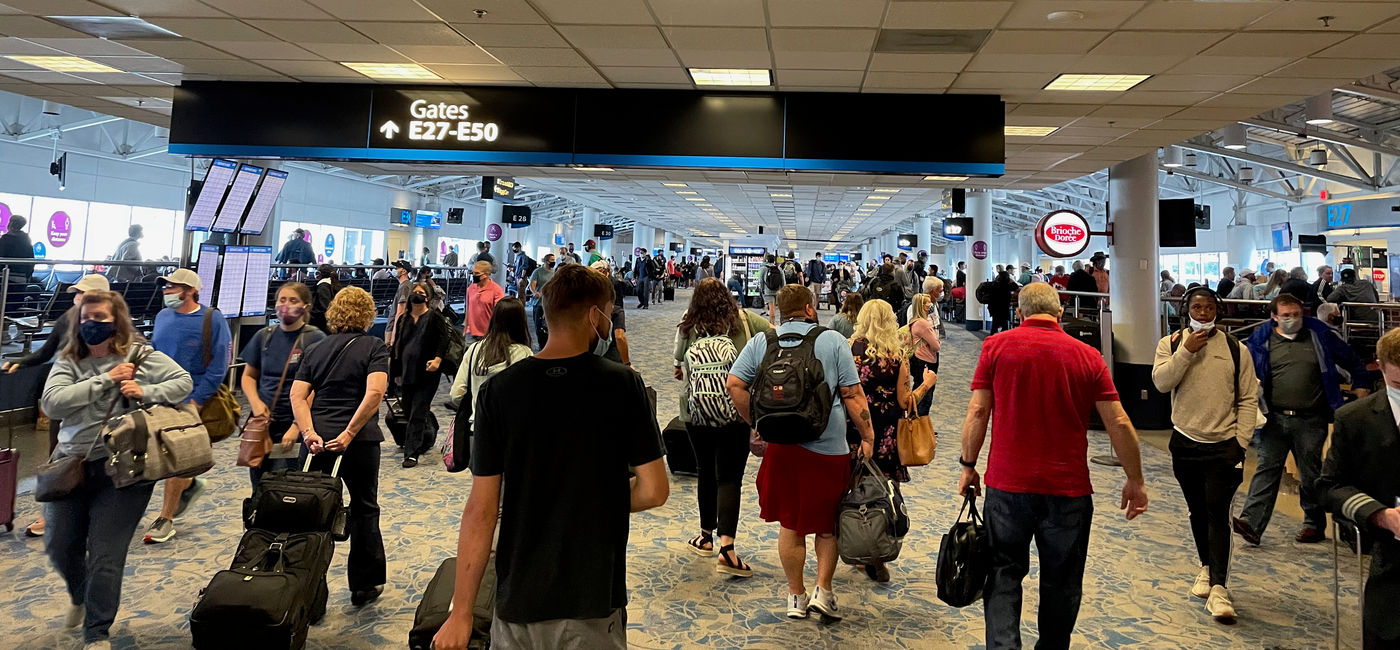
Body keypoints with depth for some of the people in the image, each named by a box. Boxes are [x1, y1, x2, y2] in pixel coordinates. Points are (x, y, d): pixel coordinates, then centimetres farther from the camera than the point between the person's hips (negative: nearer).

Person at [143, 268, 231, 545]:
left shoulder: (212, 320, -8)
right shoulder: (163, 316, 10)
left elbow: (218, 366, -10)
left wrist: (196, 400, -16)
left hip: (189, 400, -6)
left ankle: (165, 519, 9)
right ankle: (189, 485, 37)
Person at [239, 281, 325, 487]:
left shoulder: (315, 338, -6)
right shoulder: (264, 336, 10)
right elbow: (248, 376, 18)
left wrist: (297, 426, -17)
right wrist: (255, 402, -2)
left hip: (294, 426, -5)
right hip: (262, 422, 5)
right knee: (259, 487, 11)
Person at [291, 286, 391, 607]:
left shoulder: (315, 349, 12)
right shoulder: (375, 347, -2)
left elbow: (297, 396, -1)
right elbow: (375, 392, -19)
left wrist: (309, 431, -10)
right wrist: (350, 433, -17)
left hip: (319, 440, 4)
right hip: (360, 442, -3)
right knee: (364, 508, 11)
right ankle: (365, 584, 19)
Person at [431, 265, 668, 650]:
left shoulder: (498, 391, -7)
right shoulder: (623, 384, -11)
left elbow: (482, 509, -8)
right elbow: (654, 491, -9)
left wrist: (461, 613, -2)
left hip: (518, 600, 2)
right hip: (592, 602, -1)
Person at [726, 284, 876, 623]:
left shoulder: (760, 343, 5)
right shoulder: (832, 341, -1)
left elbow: (734, 384, -2)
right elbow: (852, 394, -4)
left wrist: (756, 422, 6)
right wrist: (867, 436, 1)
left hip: (781, 446, 2)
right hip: (829, 448, -2)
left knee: (789, 524, 13)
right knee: (827, 523, 16)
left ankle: (796, 596, 22)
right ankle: (823, 591, 12)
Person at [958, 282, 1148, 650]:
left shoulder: (996, 346, -2)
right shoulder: (1088, 356, 0)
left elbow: (978, 411, -6)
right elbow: (1118, 423, -1)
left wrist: (968, 466, 4)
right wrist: (1135, 481, 9)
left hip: (1007, 484, -1)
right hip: (1069, 489, 1)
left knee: (1004, 573, 10)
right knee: (1061, 581, 15)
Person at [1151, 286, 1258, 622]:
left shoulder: (1235, 349, 1)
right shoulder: (1171, 343, 2)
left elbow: (1248, 399, 2)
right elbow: (1161, 382, -13)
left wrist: (1241, 441, -5)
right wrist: (1187, 351, -18)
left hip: (1223, 445, -2)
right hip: (1185, 443, 2)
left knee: (1218, 513, -8)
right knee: (1197, 512, 15)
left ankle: (1218, 588, -8)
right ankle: (1207, 568, 33)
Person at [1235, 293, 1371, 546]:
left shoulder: (1319, 335, 6)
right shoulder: (1261, 340, 4)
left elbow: (1352, 361, 17)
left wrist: (1361, 386, 12)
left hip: (1311, 421, 0)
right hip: (1274, 418, 0)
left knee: (1311, 473, 9)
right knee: (1267, 468, -6)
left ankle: (1314, 524, 23)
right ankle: (1252, 522, -13)